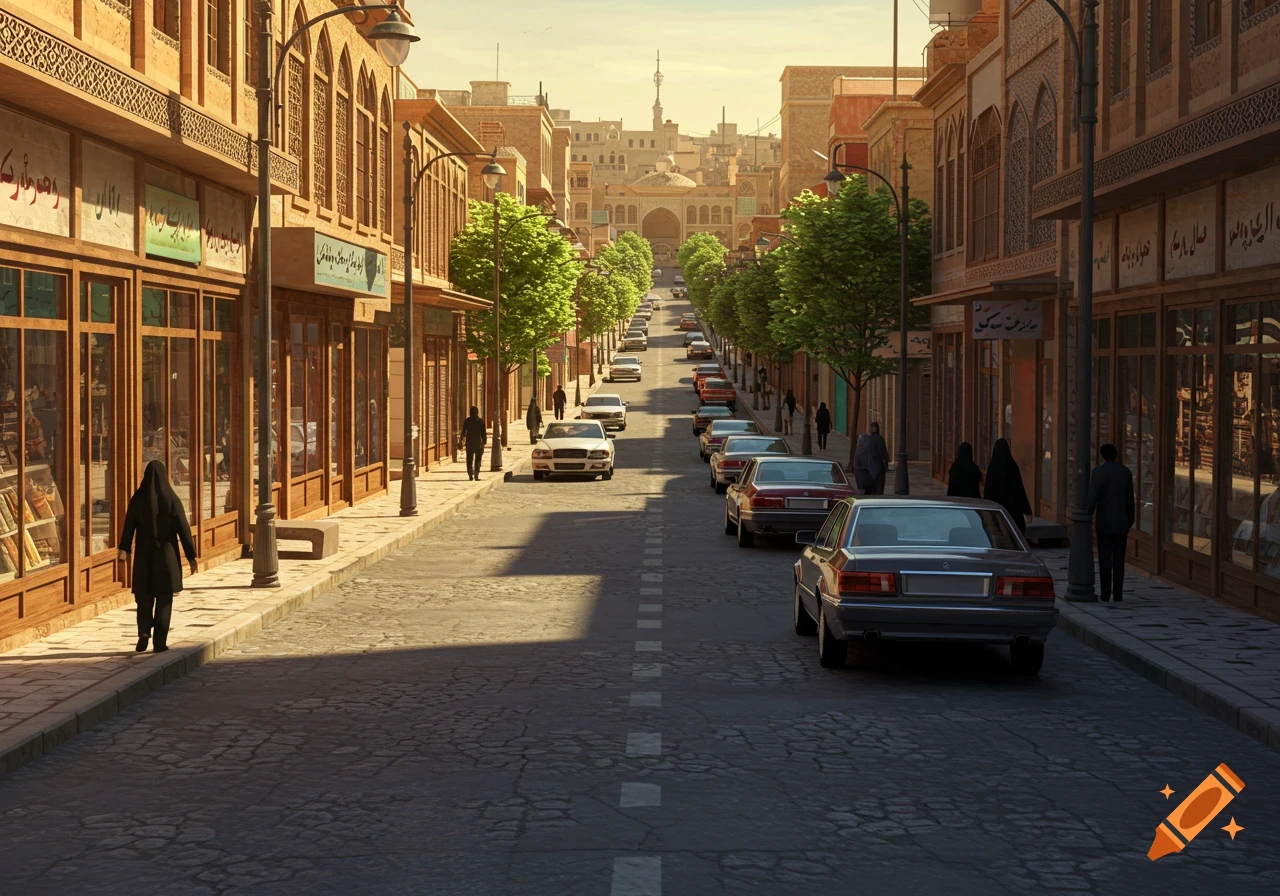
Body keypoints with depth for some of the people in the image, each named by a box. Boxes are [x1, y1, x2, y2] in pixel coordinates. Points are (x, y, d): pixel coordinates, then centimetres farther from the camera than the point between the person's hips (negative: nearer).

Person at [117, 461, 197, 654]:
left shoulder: (137, 499, -4)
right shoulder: (171, 499, -9)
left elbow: (129, 526, 1)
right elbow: (183, 529, -8)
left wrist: (124, 549, 14)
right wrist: (191, 556, -3)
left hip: (144, 556, 1)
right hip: (167, 555, -1)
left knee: (144, 596, 15)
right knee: (164, 599, 6)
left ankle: (144, 633, -3)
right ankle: (160, 642, 3)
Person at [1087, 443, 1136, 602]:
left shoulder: (1099, 471, -9)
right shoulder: (1126, 472, 5)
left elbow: (1092, 496, -14)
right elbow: (1130, 500, 6)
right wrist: (1130, 521, 14)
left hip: (1104, 522, -3)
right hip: (1121, 522, 3)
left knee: (1105, 559, 1)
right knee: (1118, 559, 5)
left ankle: (1106, 593, -1)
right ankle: (1118, 594, 2)